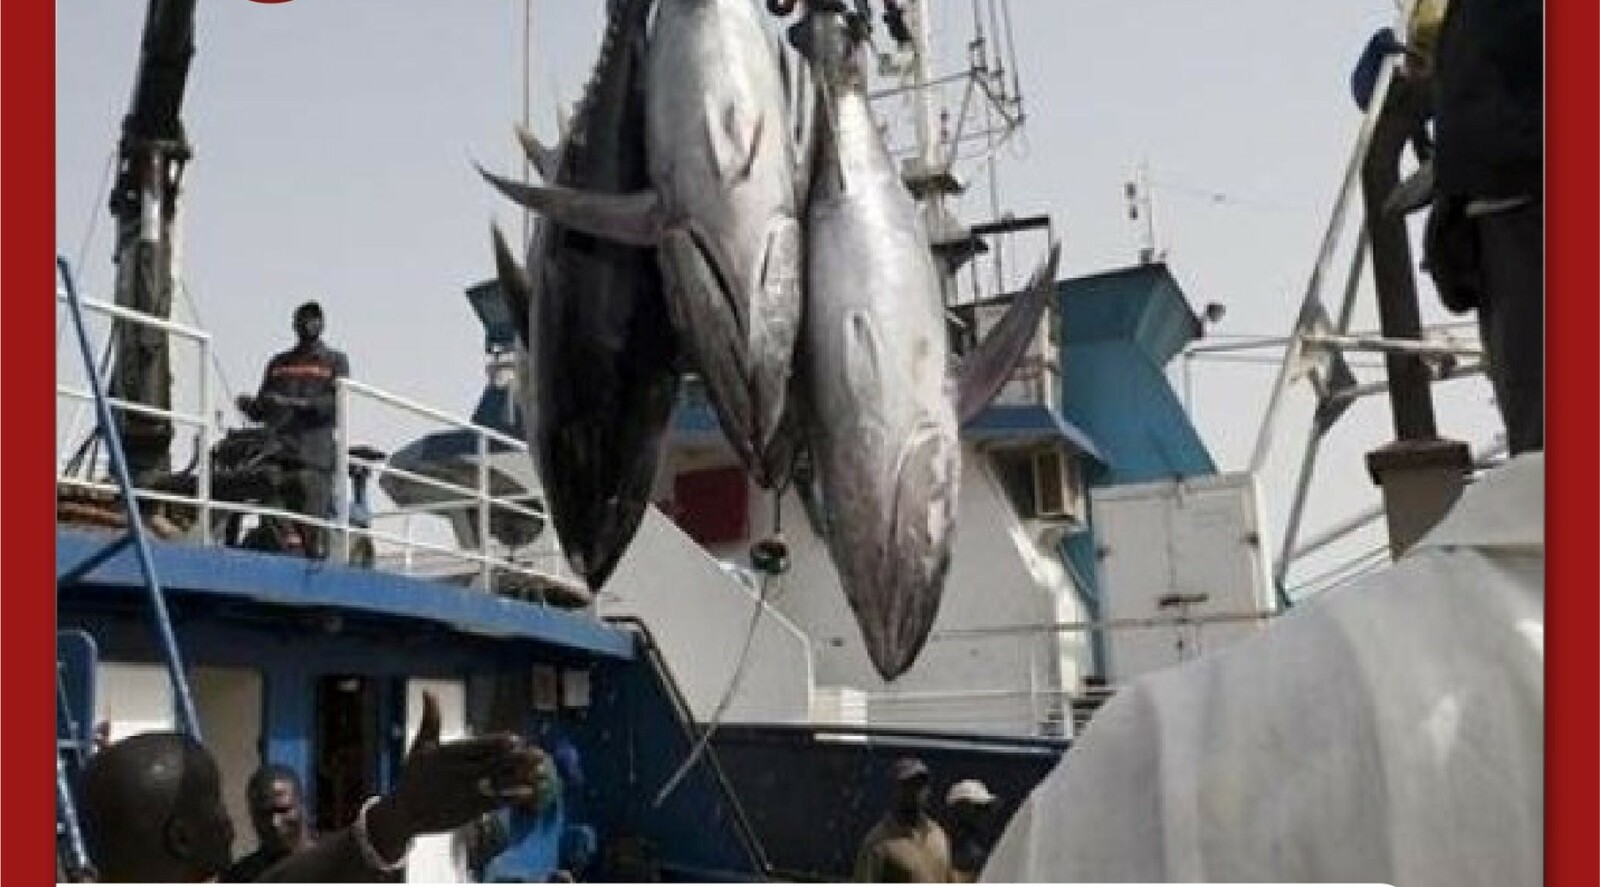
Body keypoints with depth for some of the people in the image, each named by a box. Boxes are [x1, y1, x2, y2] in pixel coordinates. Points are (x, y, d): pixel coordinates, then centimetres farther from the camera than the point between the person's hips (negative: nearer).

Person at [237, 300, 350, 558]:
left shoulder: (335, 361, 14)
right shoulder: (278, 363, 27)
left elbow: (337, 402, -3)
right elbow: (262, 409, 24)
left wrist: (293, 403, -15)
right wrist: (249, 405, 0)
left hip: (314, 453, -4)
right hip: (276, 450, 4)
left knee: (313, 523, -14)